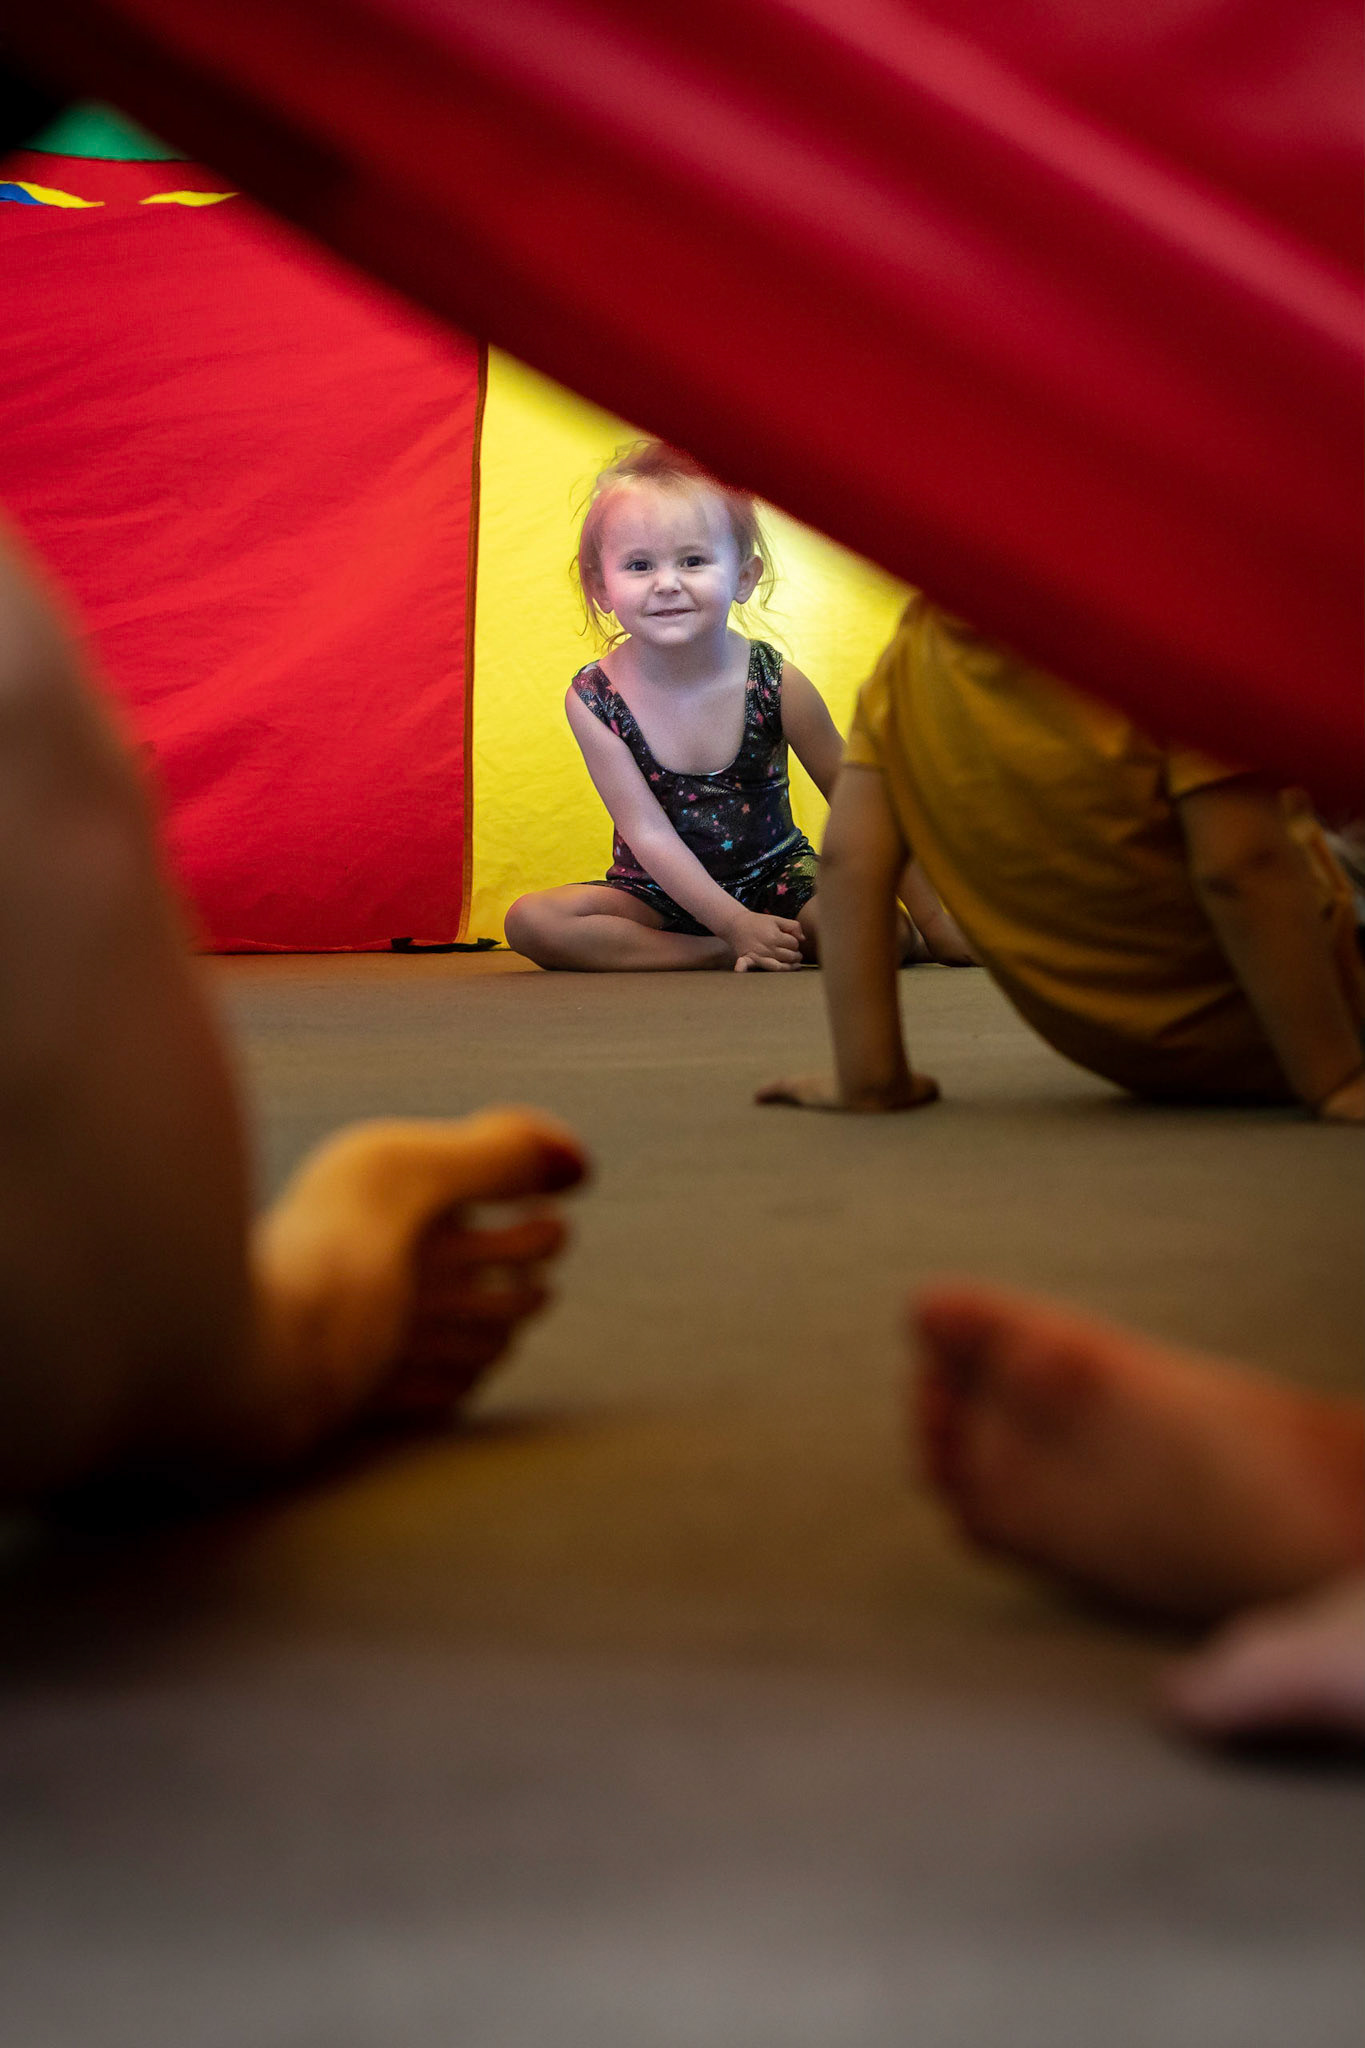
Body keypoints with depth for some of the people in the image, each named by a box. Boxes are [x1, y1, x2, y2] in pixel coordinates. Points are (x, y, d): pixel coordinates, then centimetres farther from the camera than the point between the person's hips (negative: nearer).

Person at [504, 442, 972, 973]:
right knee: (531, 920, -27)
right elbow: (648, 833, -17)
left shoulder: (777, 685, -16)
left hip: (773, 877, -1)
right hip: (661, 893, 2)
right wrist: (736, 924, -25)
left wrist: (931, 915, -7)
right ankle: (721, 955, -23)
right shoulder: (593, 699, -17)